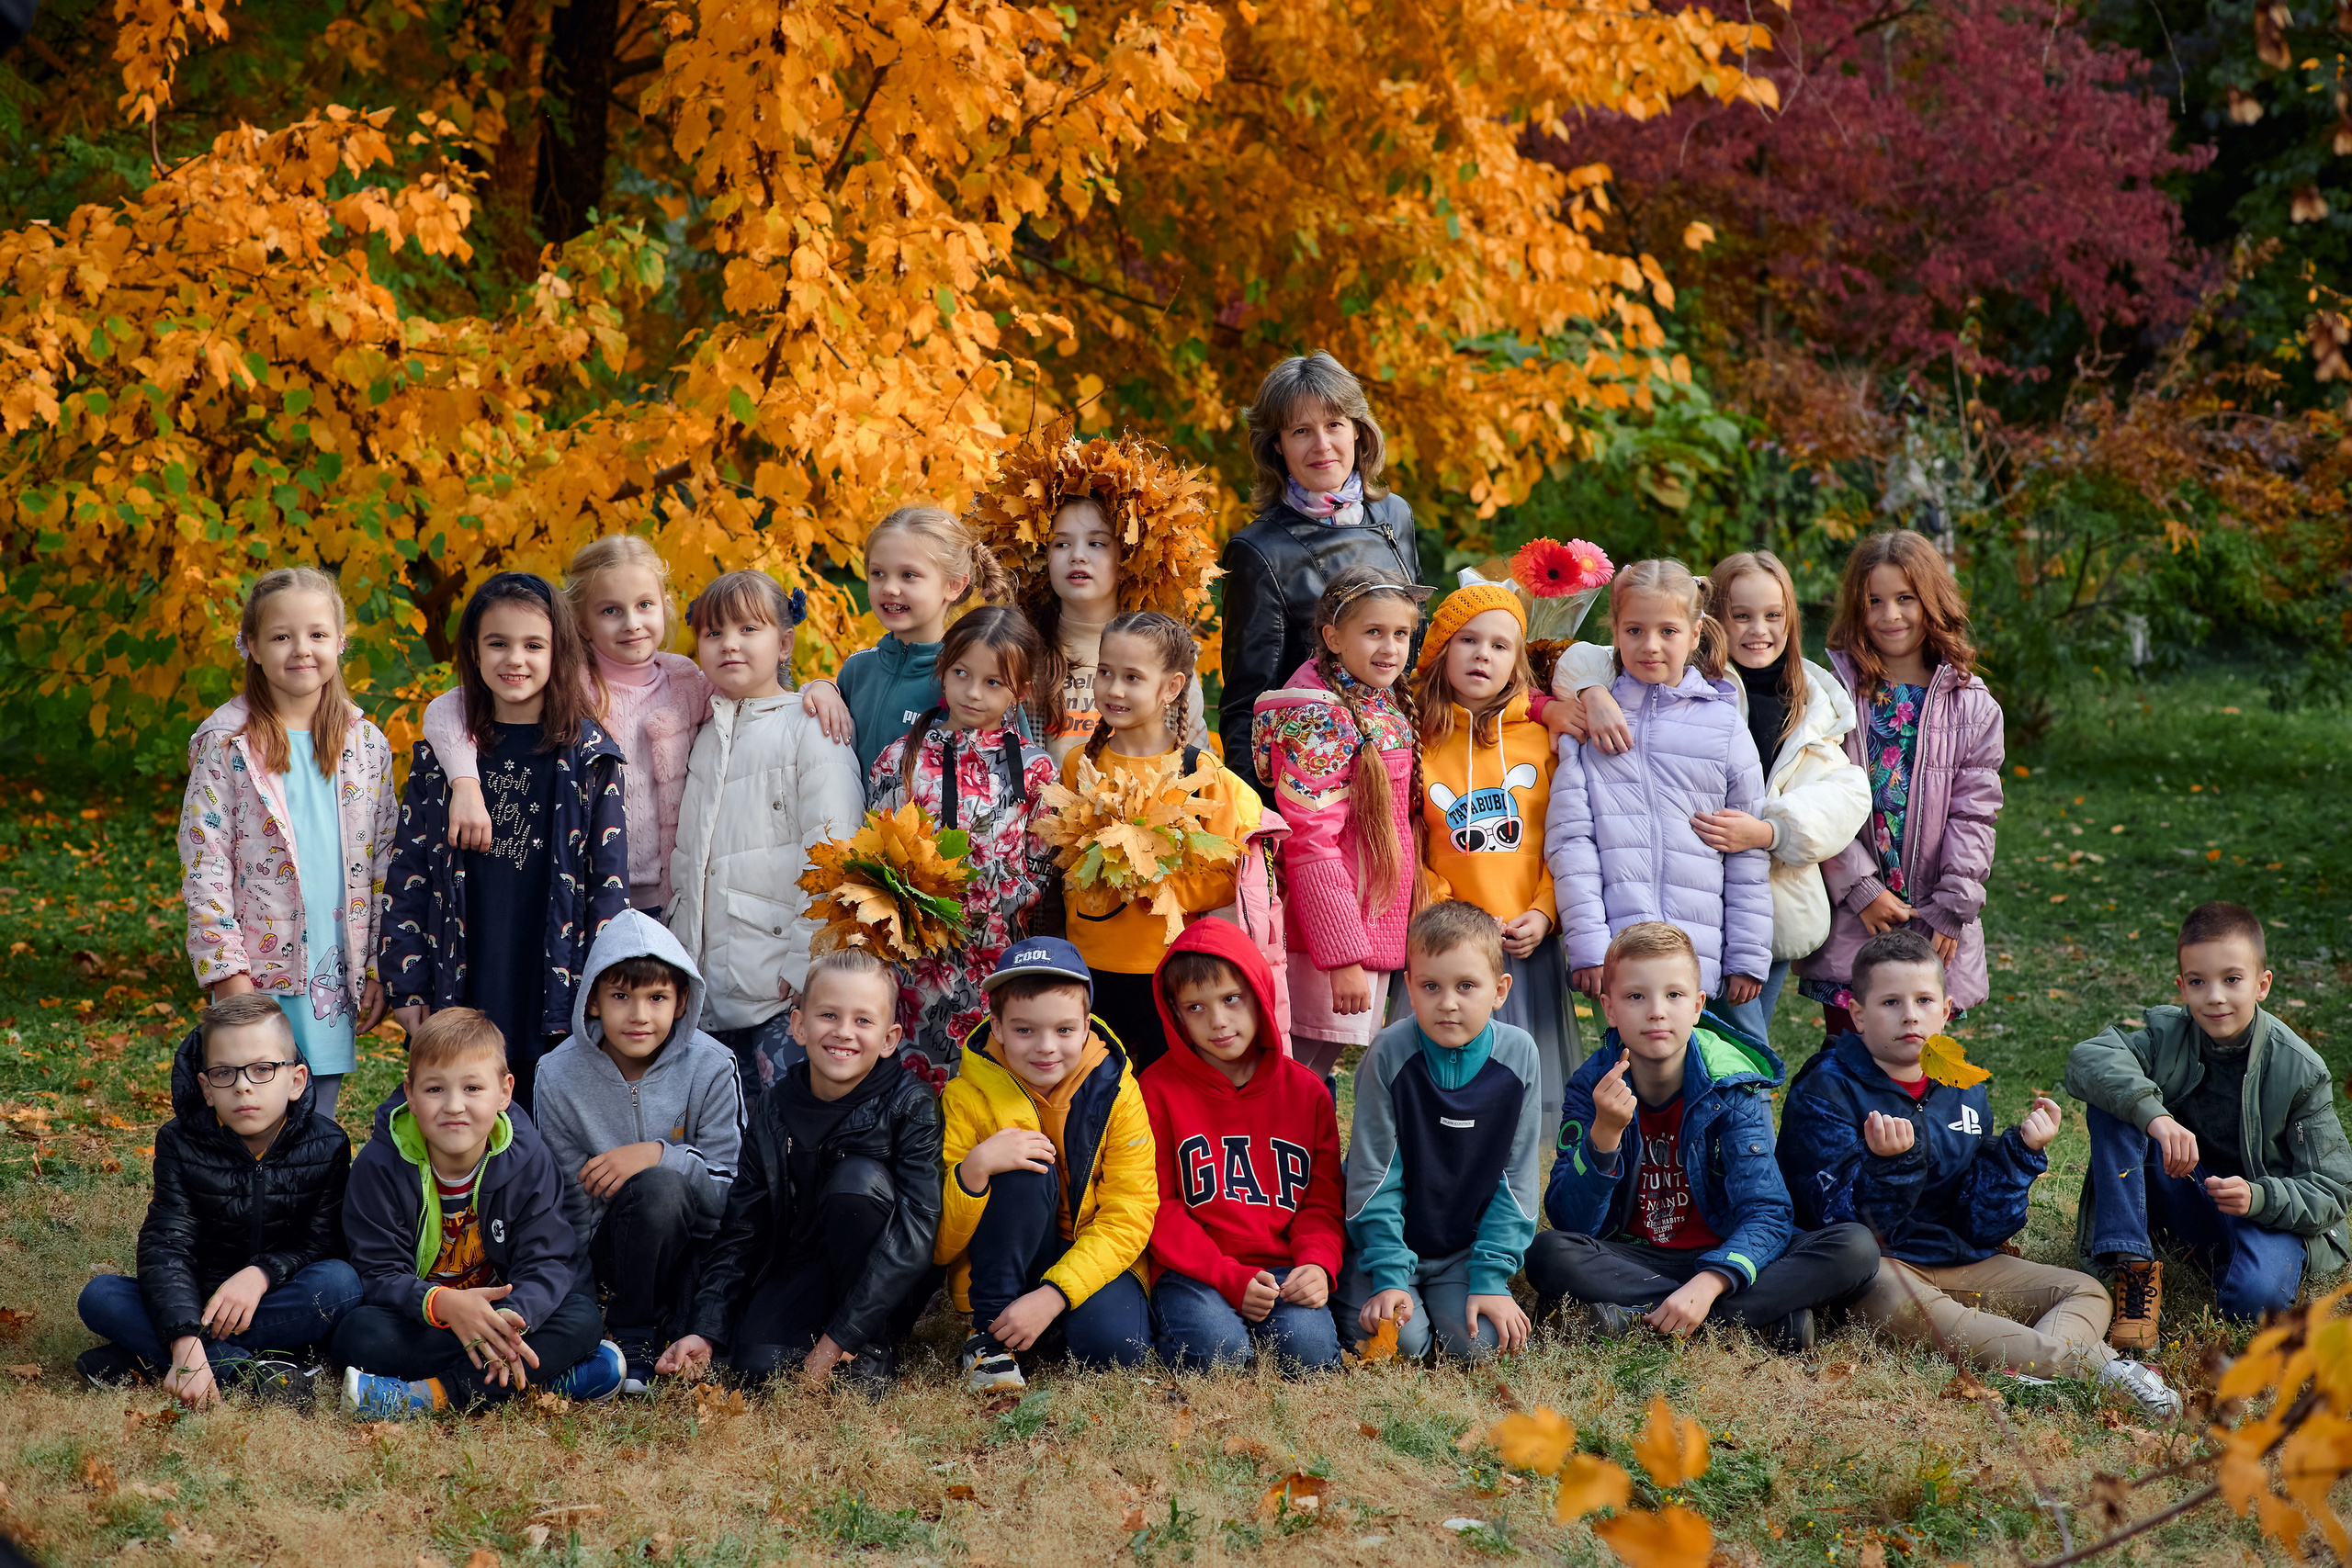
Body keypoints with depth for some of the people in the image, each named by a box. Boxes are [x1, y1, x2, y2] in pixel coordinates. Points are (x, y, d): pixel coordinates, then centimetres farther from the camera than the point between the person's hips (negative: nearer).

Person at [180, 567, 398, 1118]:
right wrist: (227, 973, -12)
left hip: (337, 976, 3)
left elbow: (385, 861, 10)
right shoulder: (225, 744, -5)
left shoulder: (366, 745, 6)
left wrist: (379, 968, 6)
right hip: (257, 976, -3)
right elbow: (203, 866, -7)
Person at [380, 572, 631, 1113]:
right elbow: (407, 871, 8)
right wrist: (406, 984, 2)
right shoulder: (442, 753, 6)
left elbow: (610, 879, 2)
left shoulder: (589, 755, 2)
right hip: (462, 992, 1)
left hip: (555, 992, -1)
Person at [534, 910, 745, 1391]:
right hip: (604, 1247, 0)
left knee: (657, 1186, -34)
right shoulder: (560, 1075, -7)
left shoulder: (712, 1068, -10)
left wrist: (658, 1156, -26)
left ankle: (636, 1335, -12)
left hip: (687, 1246, 0)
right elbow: (569, 1204, -5)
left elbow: (731, 1189, -9)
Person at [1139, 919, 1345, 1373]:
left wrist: (1318, 1265, -12)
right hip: (1194, 1273, -2)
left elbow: (1323, 1203, 11)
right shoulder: (1158, 1089, 1)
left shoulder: (1306, 1091, 9)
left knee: (1308, 1347, -28)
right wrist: (1231, 1279, -14)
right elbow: (1158, 1208, -2)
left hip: (1283, 1267, 2)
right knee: (1217, 1349, -30)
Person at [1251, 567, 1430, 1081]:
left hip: (1381, 937, 9)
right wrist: (1343, 954, -22)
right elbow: (1310, 845, -20)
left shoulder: (1390, 707, 12)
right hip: (1335, 940, -9)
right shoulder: (1318, 720, -16)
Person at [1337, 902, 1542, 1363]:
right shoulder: (1390, 1055, -17)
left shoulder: (1517, 1055, -11)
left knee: (1479, 1341, -19)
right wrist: (1389, 1279, -17)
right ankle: (1351, 1290, 10)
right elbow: (1373, 1175, -12)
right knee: (1401, 1339, -22)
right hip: (1387, 1239, -2)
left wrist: (1491, 1278, -10)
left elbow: (1516, 1179, -5)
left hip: (1466, 1248, 2)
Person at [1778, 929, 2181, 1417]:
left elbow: (1982, 1228, 6)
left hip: (1959, 1262, 7)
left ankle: (2043, 1365, -40)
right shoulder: (1826, 1092, -7)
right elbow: (1850, 1221, -17)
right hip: (1876, 1265, -7)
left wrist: (2020, 1154, -7)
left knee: (2085, 1291, -5)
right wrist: (1893, 1165, -34)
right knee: (1902, 1304, -40)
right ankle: (2096, 1364, -45)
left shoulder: (1964, 1092, 9)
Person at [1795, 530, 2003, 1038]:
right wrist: (1862, 889, -12)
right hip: (1848, 921, -1)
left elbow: (1973, 814, 4)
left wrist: (1951, 908, -6)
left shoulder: (1972, 706, 7)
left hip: (1936, 932, 1)